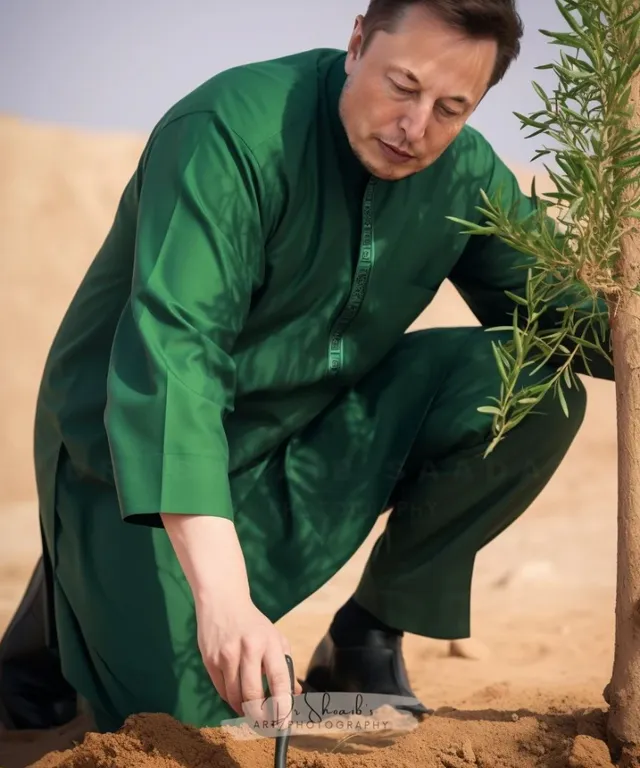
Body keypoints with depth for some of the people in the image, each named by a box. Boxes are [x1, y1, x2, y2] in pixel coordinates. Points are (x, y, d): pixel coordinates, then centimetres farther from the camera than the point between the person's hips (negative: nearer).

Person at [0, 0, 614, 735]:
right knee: (186, 714, -24)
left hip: (313, 438, 6)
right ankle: (68, 608, 11)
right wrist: (223, 596, -47)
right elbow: (170, 352, -37)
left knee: (535, 386, -13)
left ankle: (366, 639, -1)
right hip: (140, 450, -6)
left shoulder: (466, 174, -6)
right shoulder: (232, 131, -27)